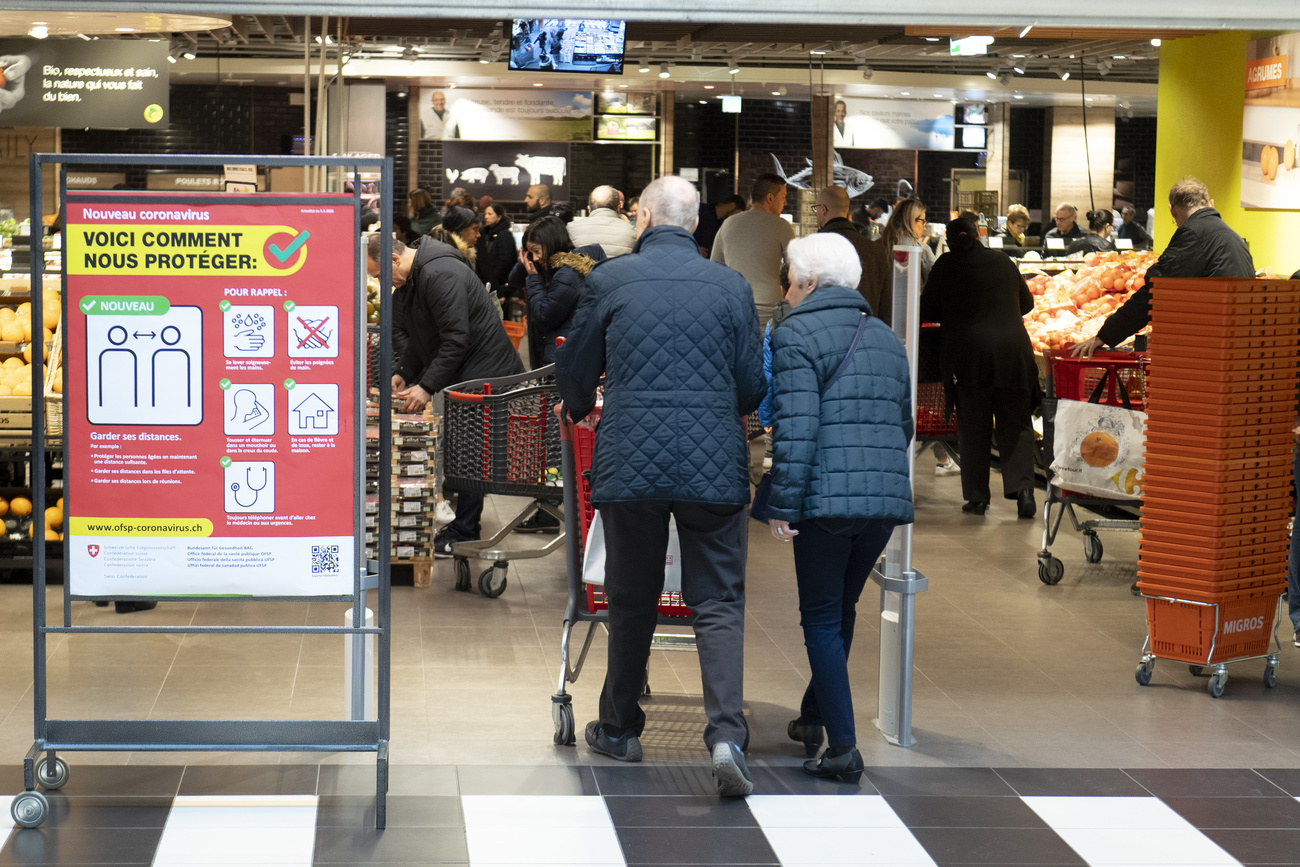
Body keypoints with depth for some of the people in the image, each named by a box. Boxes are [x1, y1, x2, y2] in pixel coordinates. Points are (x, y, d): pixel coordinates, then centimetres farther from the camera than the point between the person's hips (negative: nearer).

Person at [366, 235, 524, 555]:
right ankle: (463, 526, 14)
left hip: (485, 377, -10)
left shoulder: (440, 275, -23)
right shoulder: (408, 282, 10)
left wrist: (427, 386, -26)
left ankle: (462, 534, 0)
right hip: (461, 379, 10)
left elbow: (456, 339, -27)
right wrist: (403, 374, 3)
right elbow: (420, 338, 18)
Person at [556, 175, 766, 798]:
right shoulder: (730, 286, 3)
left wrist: (579, 409, 33)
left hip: (630, 461, 0)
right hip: (715, 466, 0)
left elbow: (574, 372, 10)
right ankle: (726, 735, -14)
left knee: (631, 601, 14)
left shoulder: (608, 280, 0)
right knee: (719, 604, 2)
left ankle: (619, 728, 27)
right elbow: (753, 389, 7)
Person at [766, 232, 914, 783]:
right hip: (886, 498, 7)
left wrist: (782, 504, -12)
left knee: (822, 619, 0)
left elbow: (795, 426, -14)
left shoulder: (795, 335, -4)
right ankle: (814, 716, 34)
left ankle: (843, 748, -5)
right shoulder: (886, 338, 18)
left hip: (826, 497, -7)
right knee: (841, 610, 21)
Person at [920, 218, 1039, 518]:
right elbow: (1027, 303, 24)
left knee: (973, 428, 6)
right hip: (1013, 352, 2)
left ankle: (976, 496, 6)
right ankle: (1023, 487, -9)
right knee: (1016, 425, 6)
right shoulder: (1003, 261, 12)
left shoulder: (947, 265, 3)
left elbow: (927, 311, 8)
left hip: (968, 355, -2)